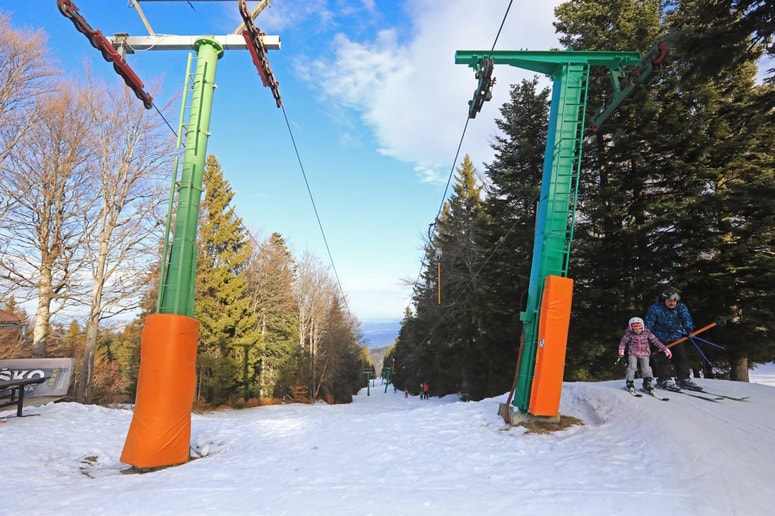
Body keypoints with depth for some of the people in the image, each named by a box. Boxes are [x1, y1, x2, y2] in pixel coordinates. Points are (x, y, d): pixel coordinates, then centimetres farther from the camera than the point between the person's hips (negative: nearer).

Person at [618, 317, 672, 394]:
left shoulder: (647, 333, -5)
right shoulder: (629, 334, -9)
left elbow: (655, 341, 0)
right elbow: (623, 342, -6)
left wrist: (665, 348, -1)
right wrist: (621, 350, -18)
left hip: (644, 354, 2)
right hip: (633, 353, -2)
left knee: (646, 368, -7)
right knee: (632, 366, -14)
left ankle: (647, 383, 11)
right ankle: (630, 383, 2)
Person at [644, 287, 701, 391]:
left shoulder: (681, 307, -4)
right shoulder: (655, 309, -14)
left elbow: (686, 318, -14)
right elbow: (648, 324, -10)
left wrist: (688, 328, -33)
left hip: (676, 336, 4)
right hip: (661, 338, -4)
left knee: (681, 357, 6)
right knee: (663, 359, -7)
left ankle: (684, 380, 16)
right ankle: (664, 380, 1)